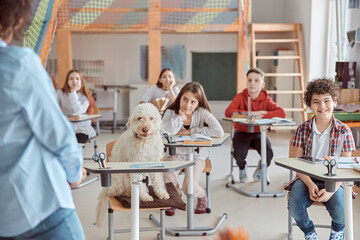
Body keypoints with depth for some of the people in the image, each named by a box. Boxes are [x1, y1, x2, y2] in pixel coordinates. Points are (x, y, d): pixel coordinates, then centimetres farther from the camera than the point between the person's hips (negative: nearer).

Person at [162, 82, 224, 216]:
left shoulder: (202, 113, -14)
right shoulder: (171, 113, -9)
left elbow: (219, 132, -28)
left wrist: (191, 131, -21)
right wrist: (180, 118, -26)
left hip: (197, 155, -2)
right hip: (176, 154, 2)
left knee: (189, 188, -21)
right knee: (168, 182, -23)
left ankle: (202, 196, 18)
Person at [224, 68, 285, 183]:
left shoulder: (266, 99, -2)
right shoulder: (240, 97, -7)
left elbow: (281, 113, -18)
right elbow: (228, 112, -24)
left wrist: (262, 115, -29)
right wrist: (251, 113, -31)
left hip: (259, 133, 1)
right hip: (242, 132, -1)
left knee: (268, 154, -26)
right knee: (239, 153, -29)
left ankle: (261, 168, 14)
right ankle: (242, 168, 12)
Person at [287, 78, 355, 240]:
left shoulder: (344, 131, -2)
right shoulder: (303, 130, 1)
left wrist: (331, 190, -18)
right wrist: (310, 185, -17)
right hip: (307, 179, 1)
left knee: (341, 213, -25)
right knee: (294, 208, -26)